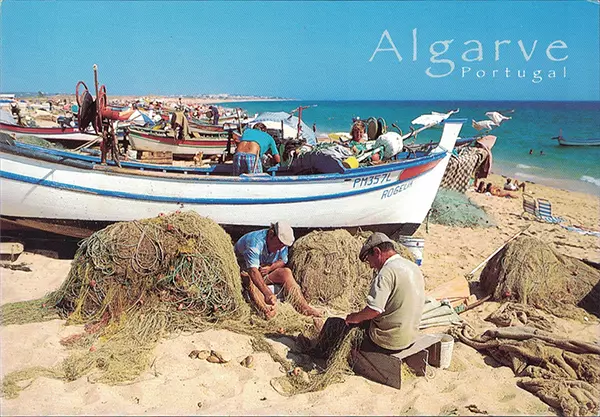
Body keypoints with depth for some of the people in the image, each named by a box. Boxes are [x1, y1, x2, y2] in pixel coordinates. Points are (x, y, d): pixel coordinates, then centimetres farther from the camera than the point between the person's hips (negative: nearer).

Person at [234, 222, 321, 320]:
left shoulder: (281, 243, -10)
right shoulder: (255, 242, -34)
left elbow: (283, 261, 4)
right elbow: (253, 271, -45)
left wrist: (270, 268, -20)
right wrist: (267, 293, -56)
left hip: (264, 271, 6)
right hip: (244, 270, -5)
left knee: (286, 272, -17)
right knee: (249, 279, -38)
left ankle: (303, 307, -23)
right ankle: (266, 310, -54)